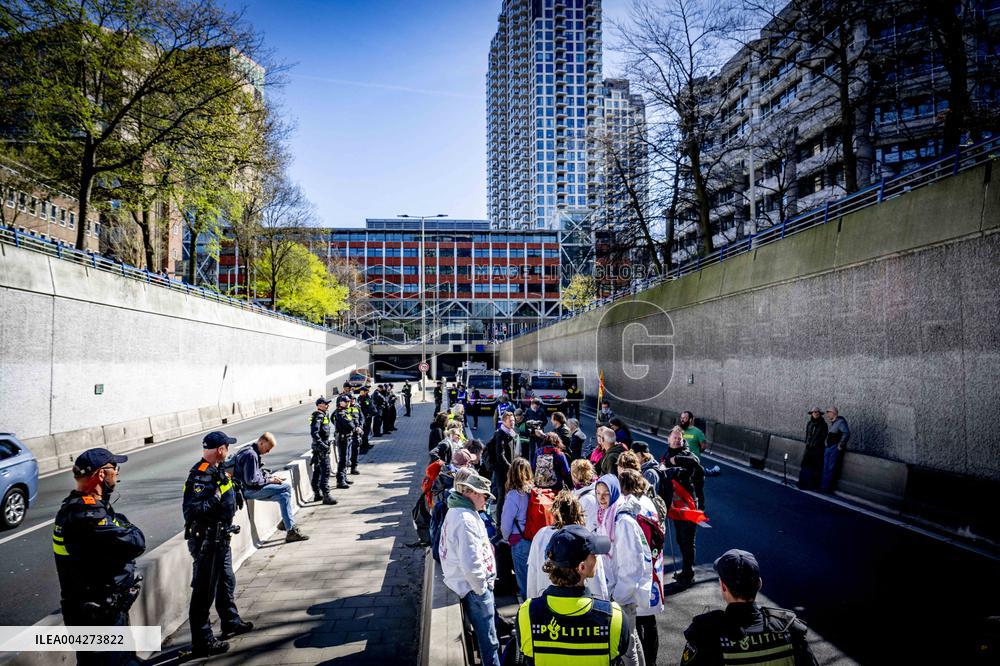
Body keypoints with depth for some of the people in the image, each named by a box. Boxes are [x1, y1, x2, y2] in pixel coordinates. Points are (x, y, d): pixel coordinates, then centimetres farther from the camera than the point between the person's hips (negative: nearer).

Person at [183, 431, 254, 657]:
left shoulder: (216, 470, 6)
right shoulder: (200, 476, -23)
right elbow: (191, 511, -30)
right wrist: (217, 497, -29)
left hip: (221, 538, 10)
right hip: (206, 541, -10)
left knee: (226, 582, 24)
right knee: (204, 591, -1)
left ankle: (231, 623, 42)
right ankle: (202, 643, 9)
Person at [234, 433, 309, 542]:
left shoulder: (253, 452, 13)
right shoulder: (251, 455, -20)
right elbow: (251, 481, -23)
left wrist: (271, 476, 8)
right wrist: (269, 480, -12)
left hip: (252, 488, 10)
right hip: (249, 490, -10)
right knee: (286, 487, -17)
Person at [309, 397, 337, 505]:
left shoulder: (323, 415, 15)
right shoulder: (318, 416, -16)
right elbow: (314, 433, -25)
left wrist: (327, 442, 23)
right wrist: (322, 444, -28)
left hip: (320, 447, 11)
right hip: (321, 447, -11)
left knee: (317, 471, 16)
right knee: (326, 471, -11)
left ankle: (317, 494, 25)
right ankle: (326, 496, -12)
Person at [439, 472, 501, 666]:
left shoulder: (455, 512, 10)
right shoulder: (466, 519, -23)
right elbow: (471, 564, -28)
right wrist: (482, 589, -13)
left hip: (471, 586, 10)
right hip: (474, 589, -10)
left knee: (486, 636, 21)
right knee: (489, 641, 0)